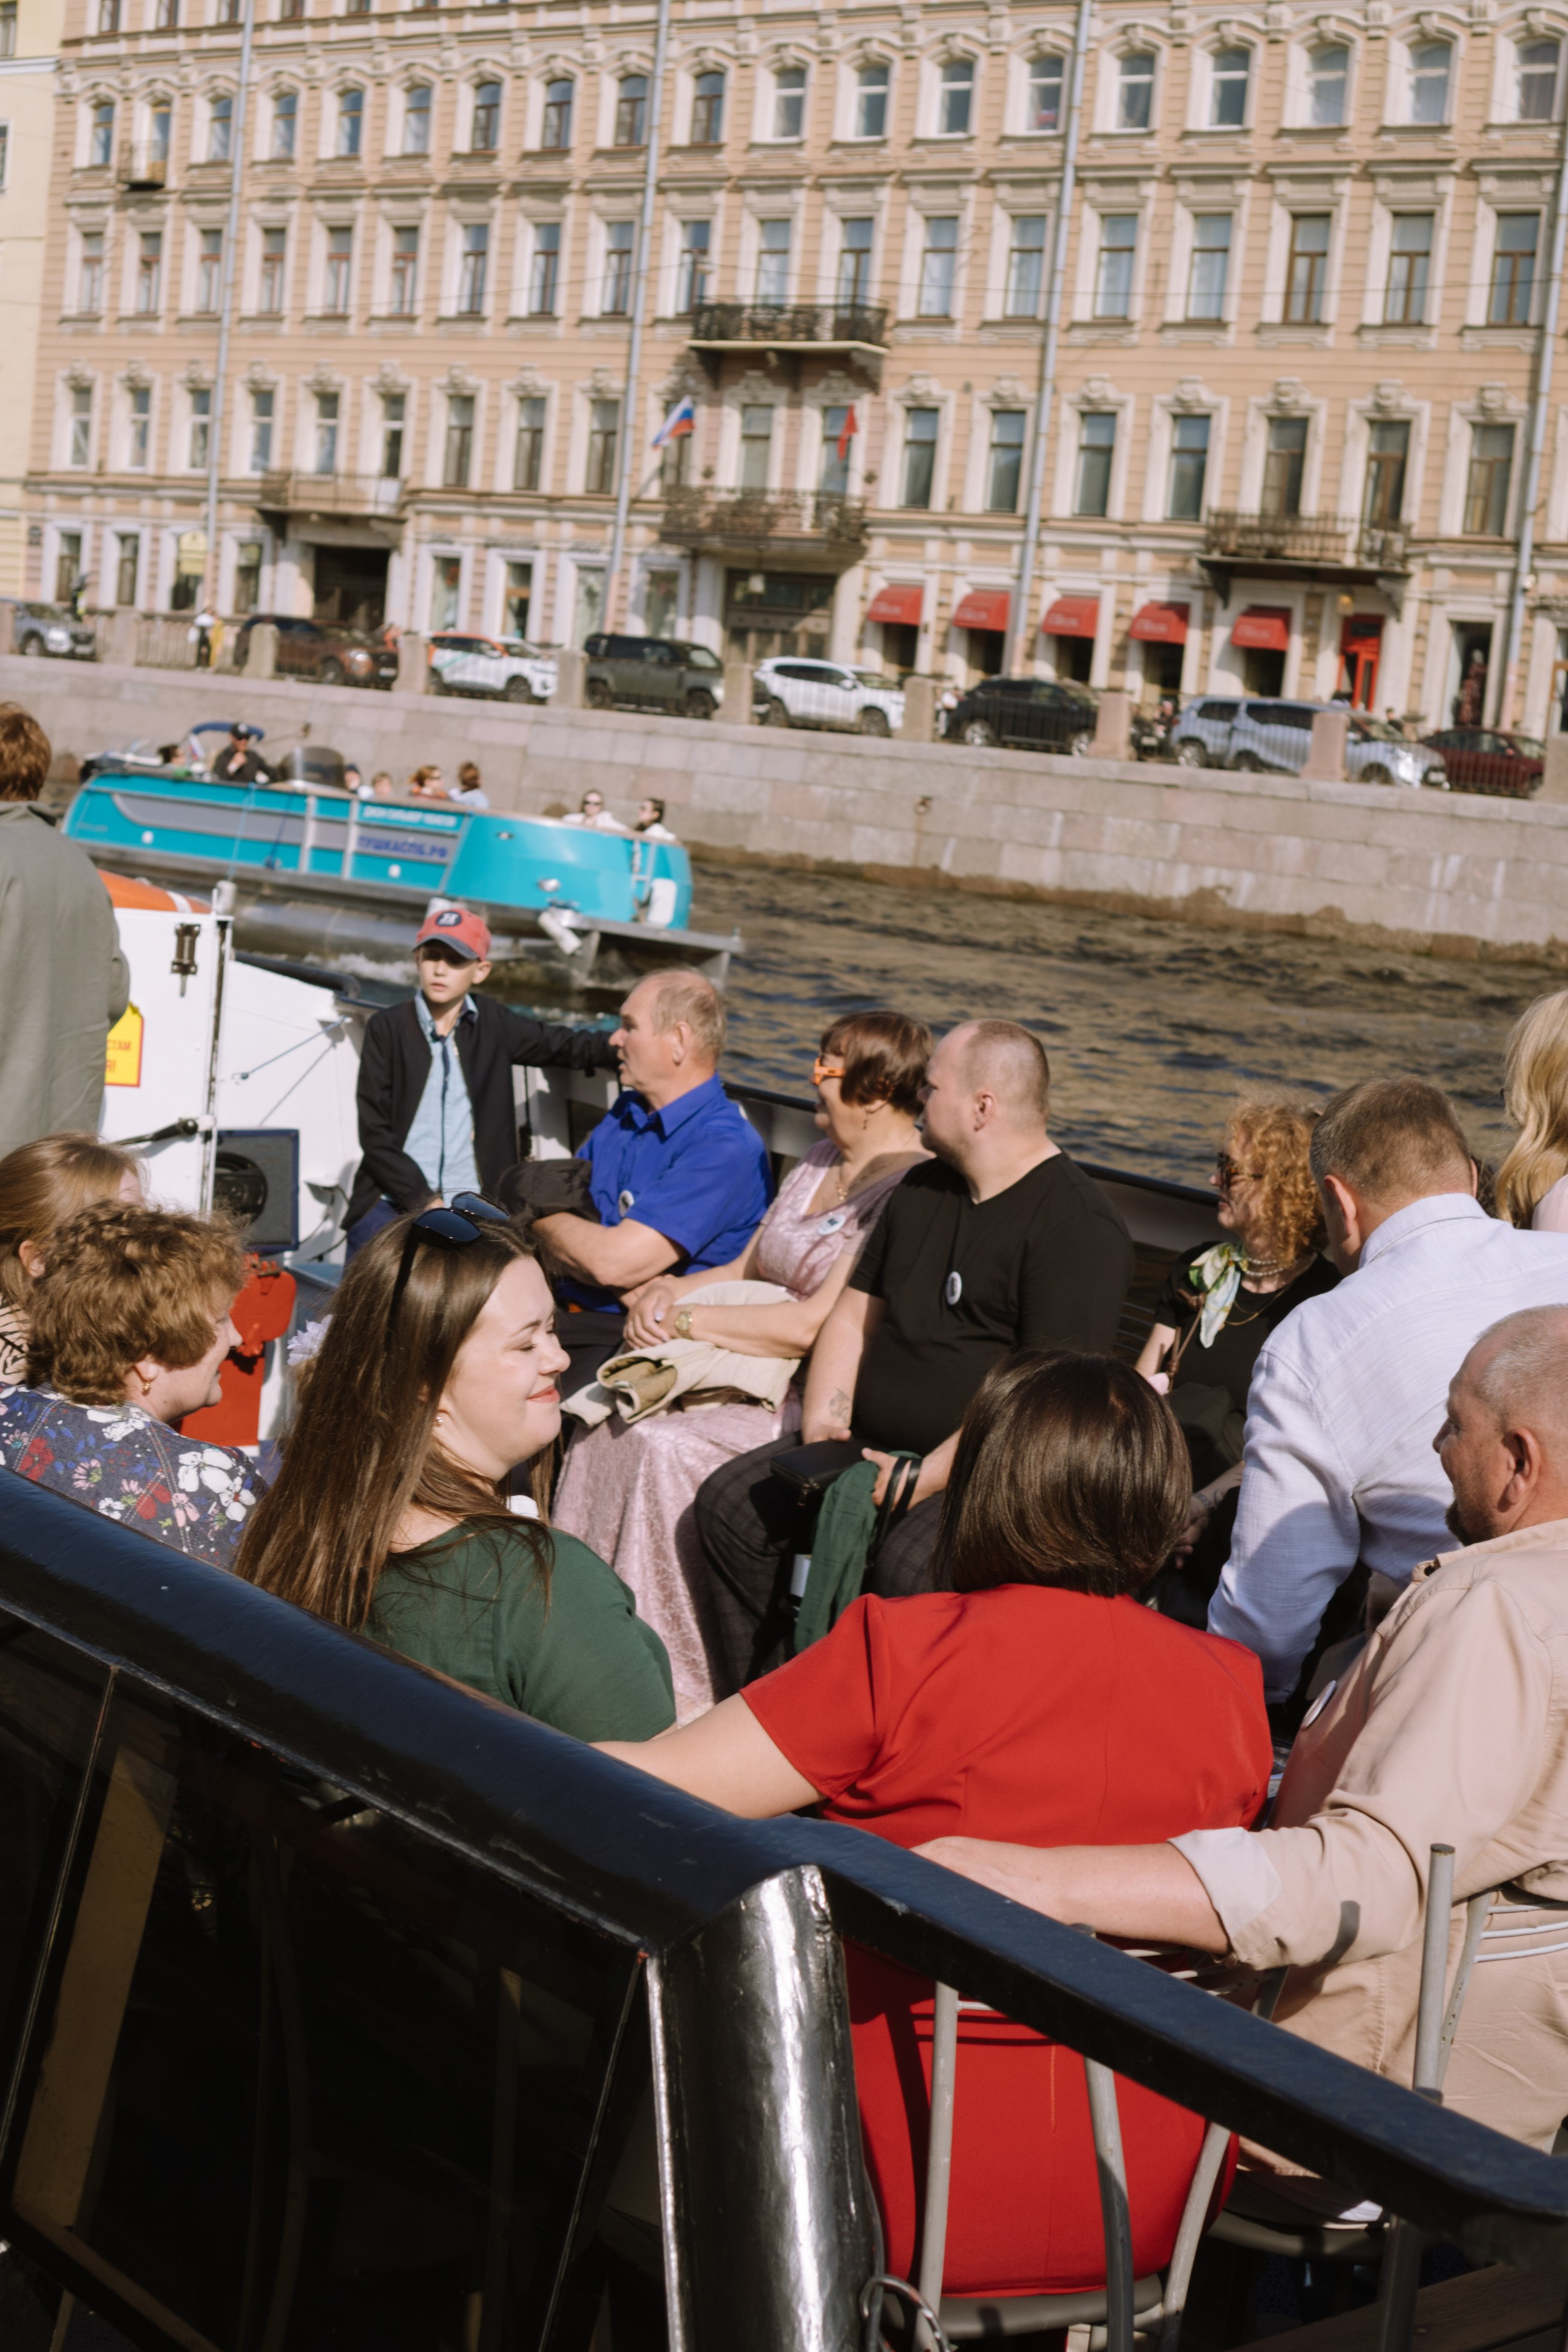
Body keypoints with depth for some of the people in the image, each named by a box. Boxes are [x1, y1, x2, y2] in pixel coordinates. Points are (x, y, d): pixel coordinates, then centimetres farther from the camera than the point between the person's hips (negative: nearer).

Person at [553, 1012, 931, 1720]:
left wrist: (686, 1320, -14)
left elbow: (815, 1325, -21)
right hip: (760, 1375, 9)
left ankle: (680, 1690, -19)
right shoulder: (820, 1163, 16)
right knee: (606, 1424, -12)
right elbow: (745, 1269, 22)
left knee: (663, 1447, -27)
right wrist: (672, 1288, 1)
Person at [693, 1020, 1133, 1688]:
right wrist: (822, 1428, 2)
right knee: (730, 1503, -5)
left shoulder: (1078, 1226, -14)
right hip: (873, 1448, 8)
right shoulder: (922, 1189, 16)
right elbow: (856, 1311, 20)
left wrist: (926, 1479, -22)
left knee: (911, 1565, -35)